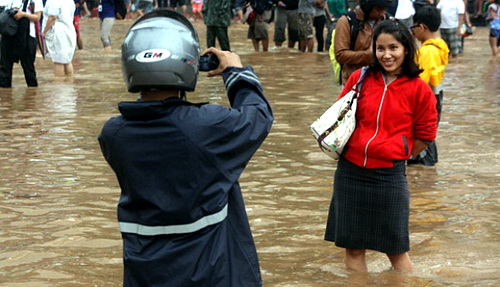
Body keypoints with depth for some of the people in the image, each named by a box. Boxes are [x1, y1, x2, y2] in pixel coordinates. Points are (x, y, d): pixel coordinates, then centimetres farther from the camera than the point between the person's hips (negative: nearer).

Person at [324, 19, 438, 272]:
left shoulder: (419, 89, -5)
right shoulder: (360, 78, 2)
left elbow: (424, 136, 3)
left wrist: (397, 154, 4)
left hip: (389, 176, -3)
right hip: (350, 172, 3)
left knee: (396, 249, 5)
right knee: (352, 247, 10)